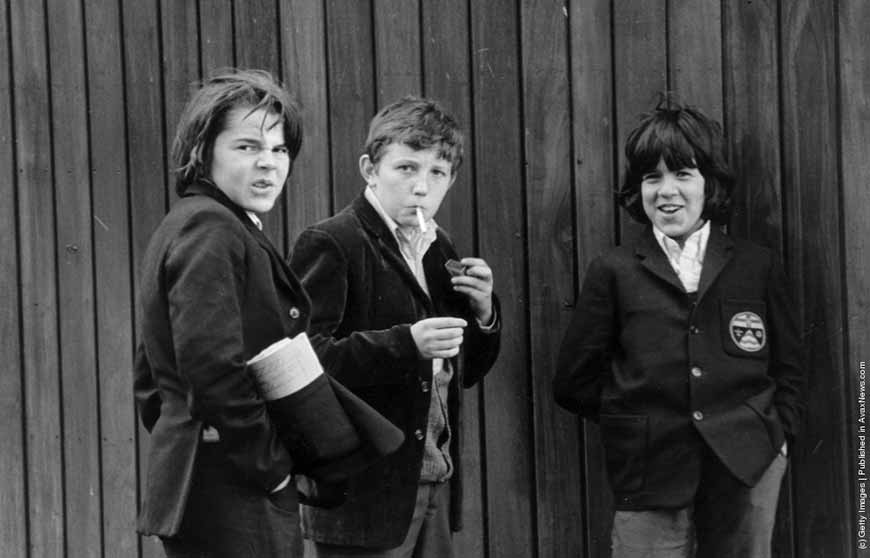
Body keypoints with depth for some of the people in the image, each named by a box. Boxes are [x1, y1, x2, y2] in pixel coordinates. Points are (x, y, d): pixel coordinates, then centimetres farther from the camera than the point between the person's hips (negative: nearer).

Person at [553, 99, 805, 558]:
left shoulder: (757, 267, 9)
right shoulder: (613, 273, 5)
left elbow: (788, 369, 16)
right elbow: (574, 382, 7)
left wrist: (779, 434, 2)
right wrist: (634, 426, 1)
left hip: (748, 471, 1)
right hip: (651, 481, -1)